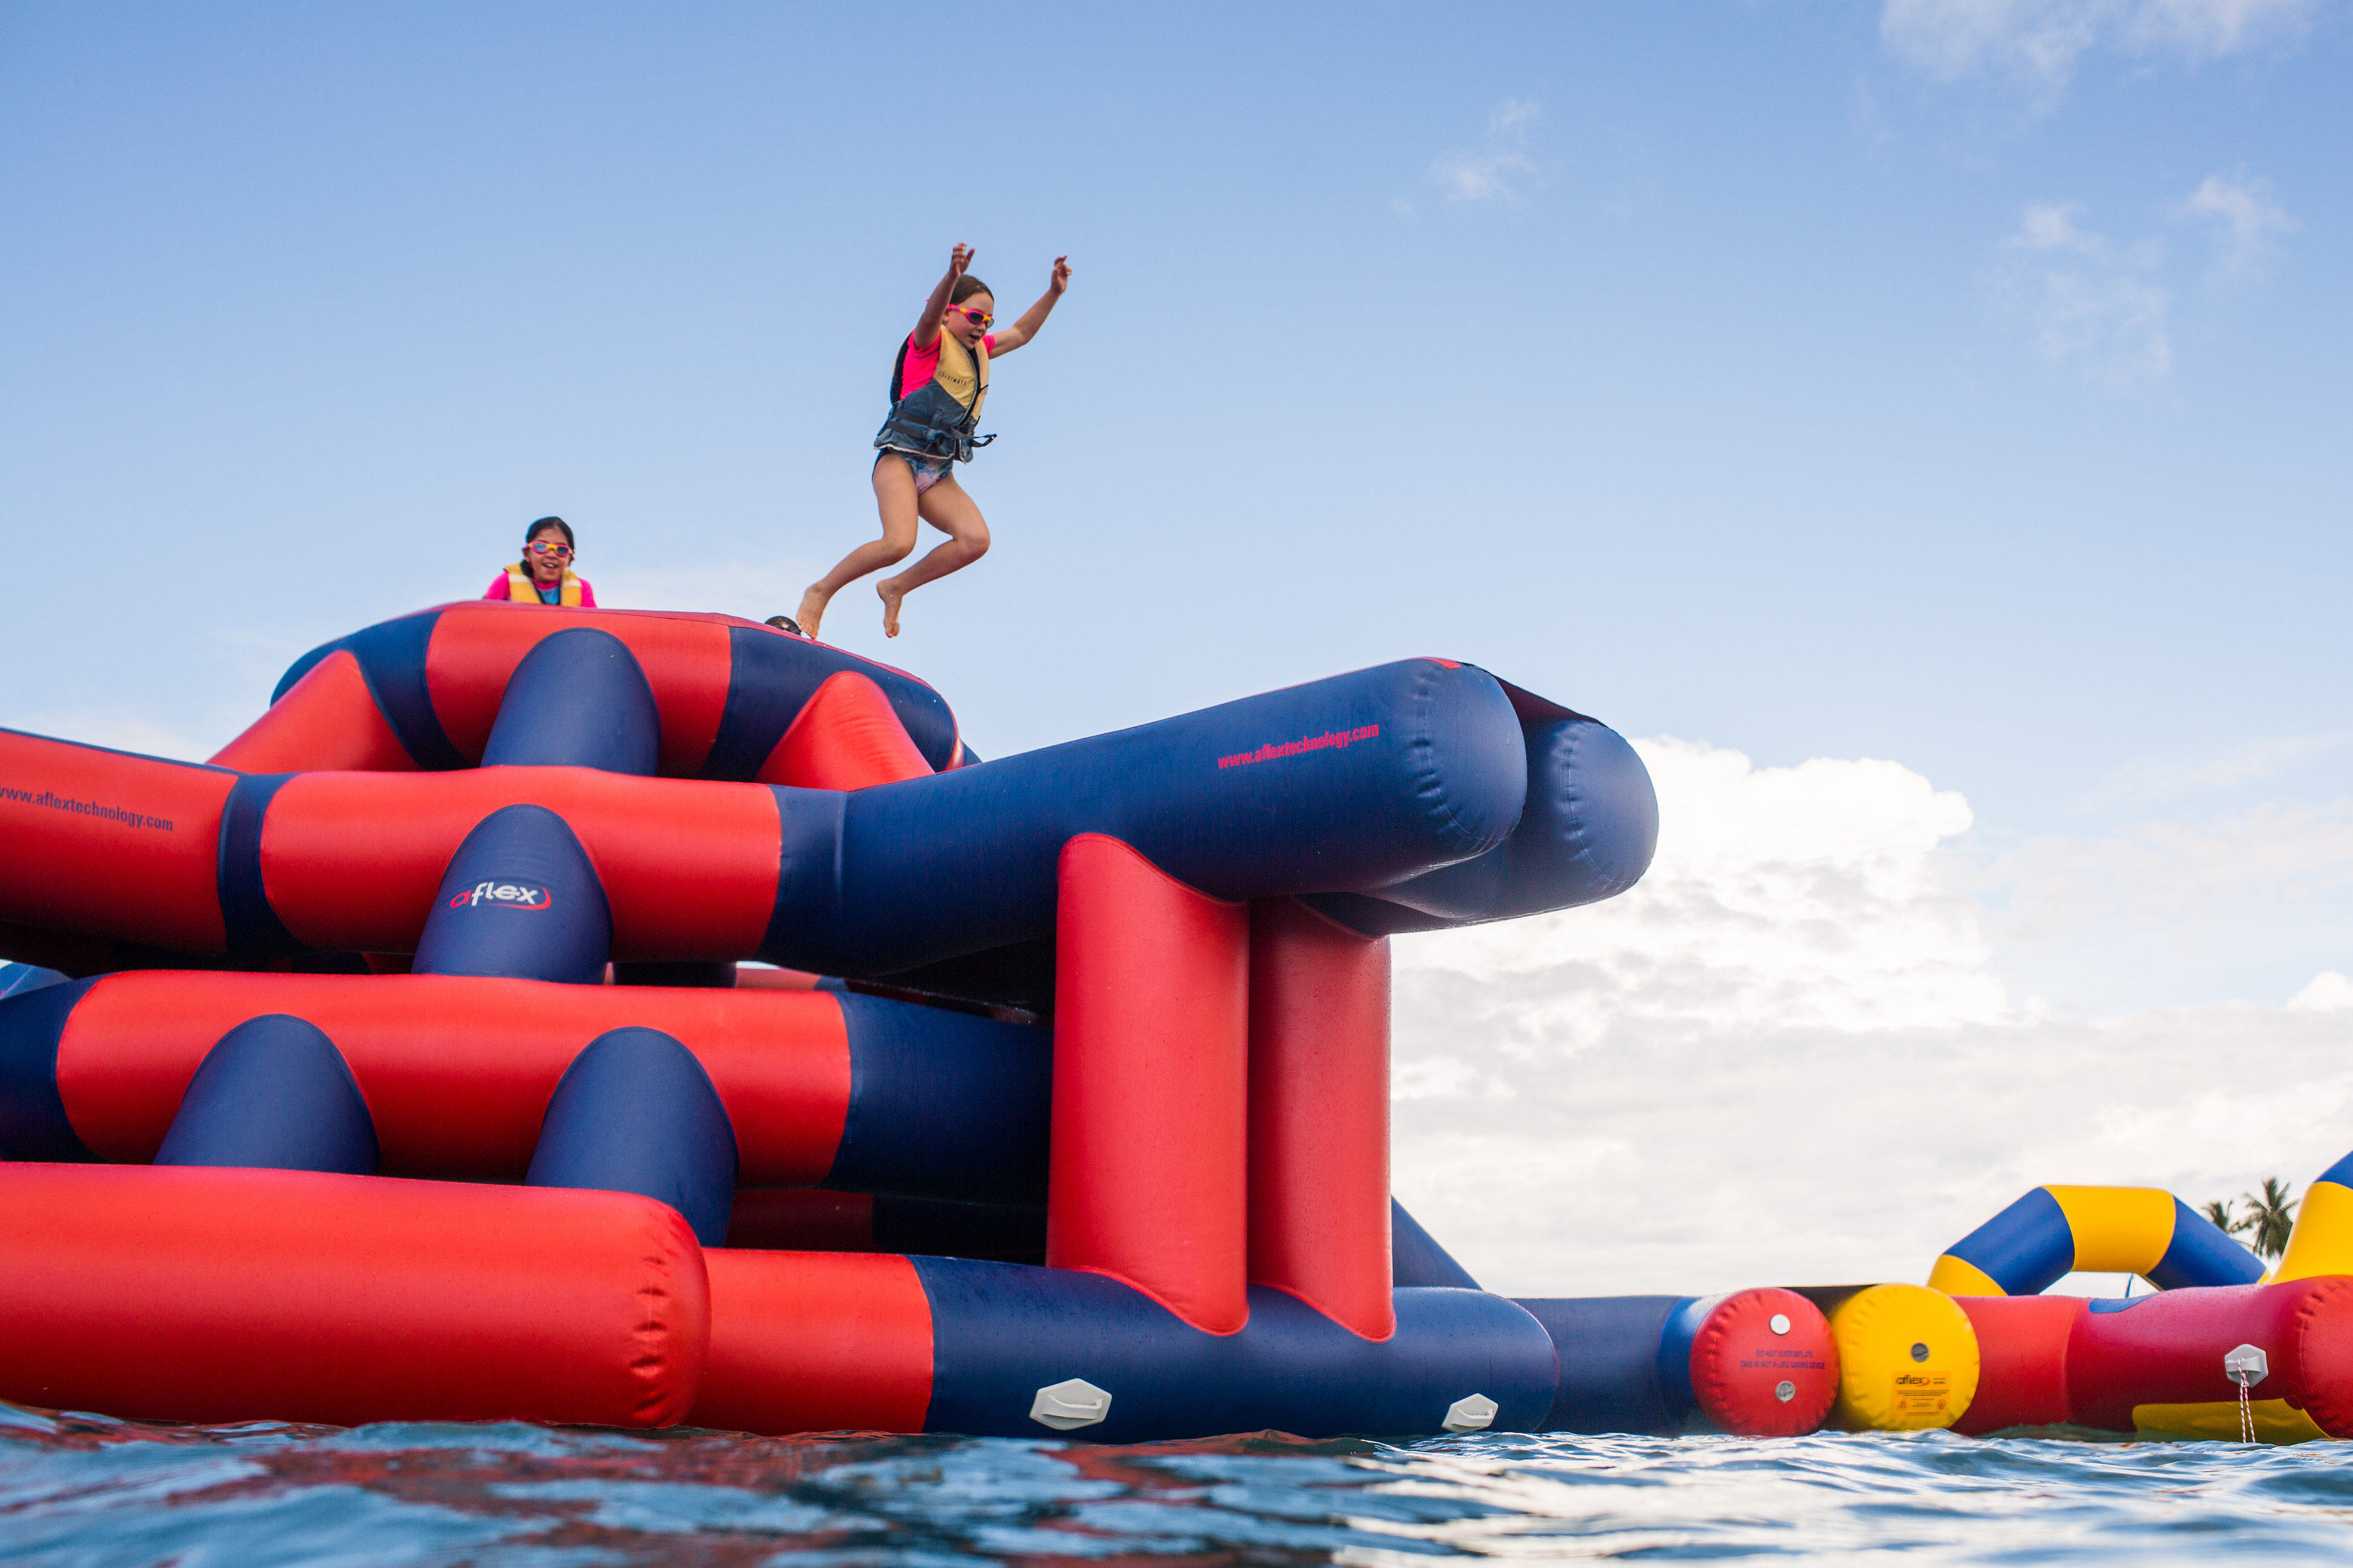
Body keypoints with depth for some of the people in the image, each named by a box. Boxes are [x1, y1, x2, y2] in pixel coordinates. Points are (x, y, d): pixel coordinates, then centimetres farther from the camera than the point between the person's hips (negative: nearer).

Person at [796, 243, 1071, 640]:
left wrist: (1054, 293, 18)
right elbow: (931, 314, -26)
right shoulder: (929, 342, -3)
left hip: (937, 473, 7)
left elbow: (1021, 333, 32)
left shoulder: (979, 351, 20)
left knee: (976, 540, -16)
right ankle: (820, 591, -8)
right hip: (901, 457, -7)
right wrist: (952, 276, -47)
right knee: (899, 543, -28)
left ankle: (896, 588, 2)